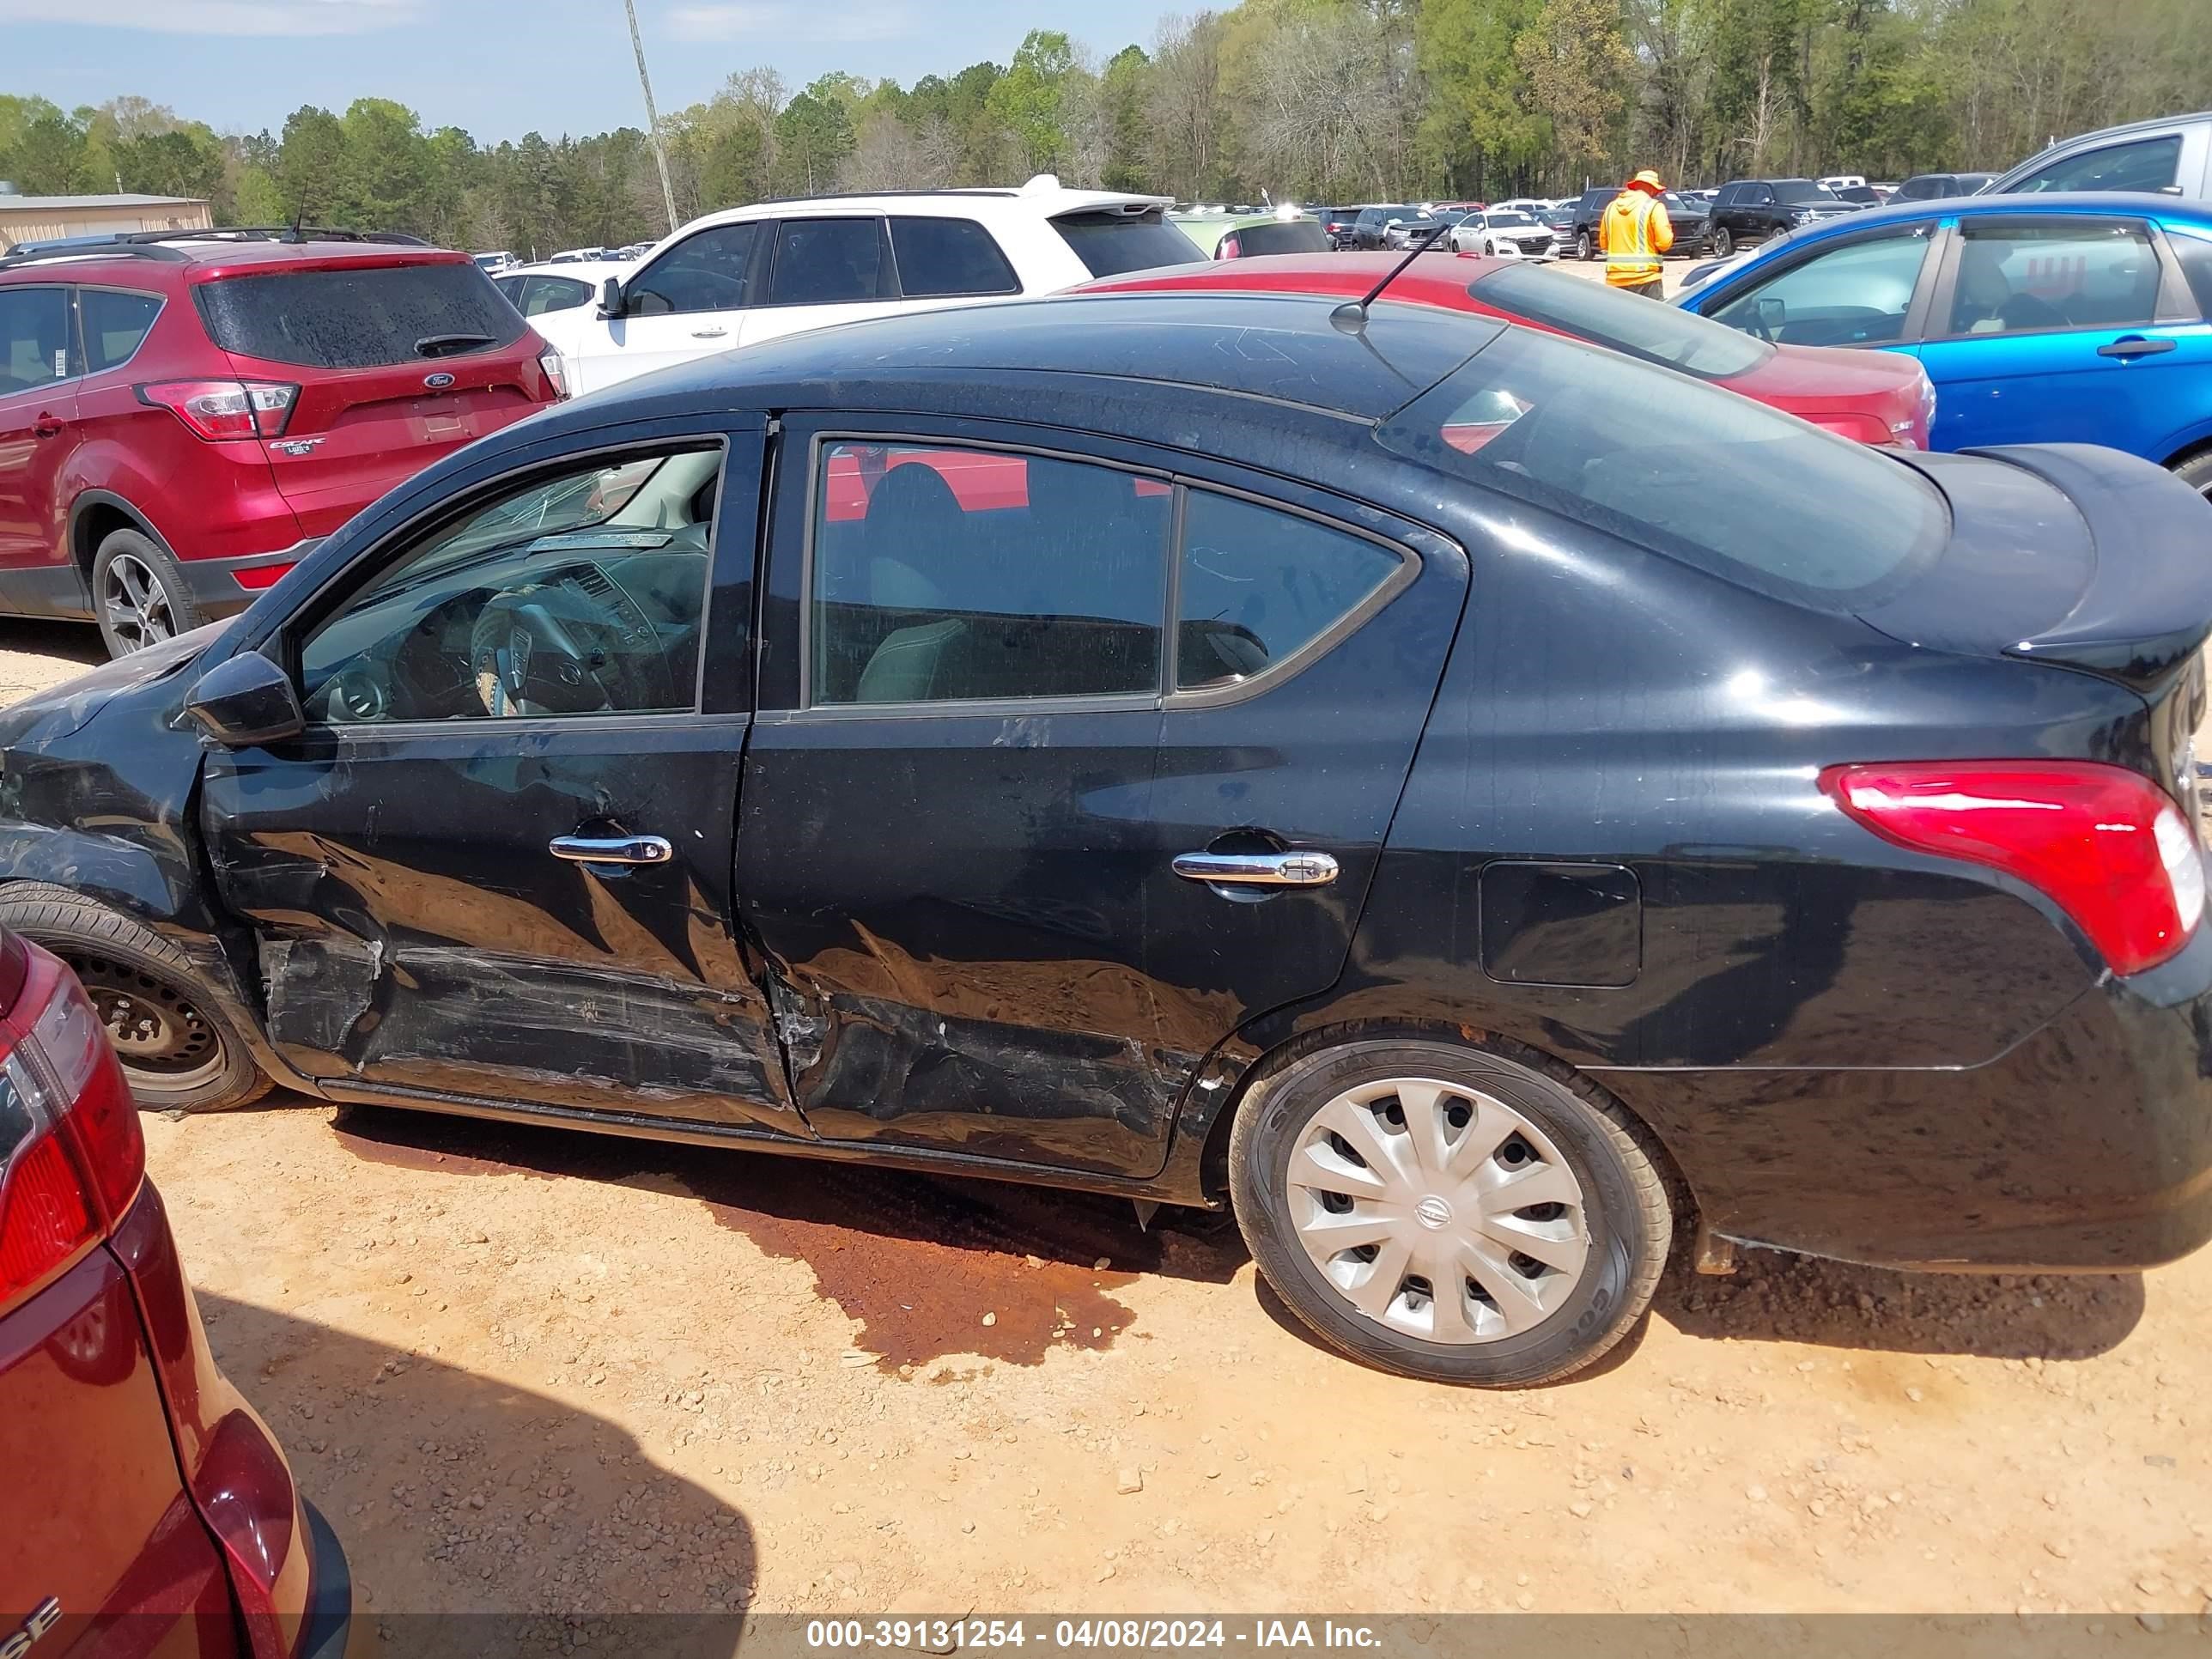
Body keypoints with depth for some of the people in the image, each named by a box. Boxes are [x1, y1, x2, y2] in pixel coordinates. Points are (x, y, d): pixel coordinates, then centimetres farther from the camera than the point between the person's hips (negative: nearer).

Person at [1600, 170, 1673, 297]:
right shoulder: (1654, 206, -4)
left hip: (1615, 278, 5)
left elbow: (1603, 242, 16)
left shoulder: (1611, 207, 11)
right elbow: (1664, 242, -9)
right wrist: (1669, 229, 10)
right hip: (1645, 278, -5)